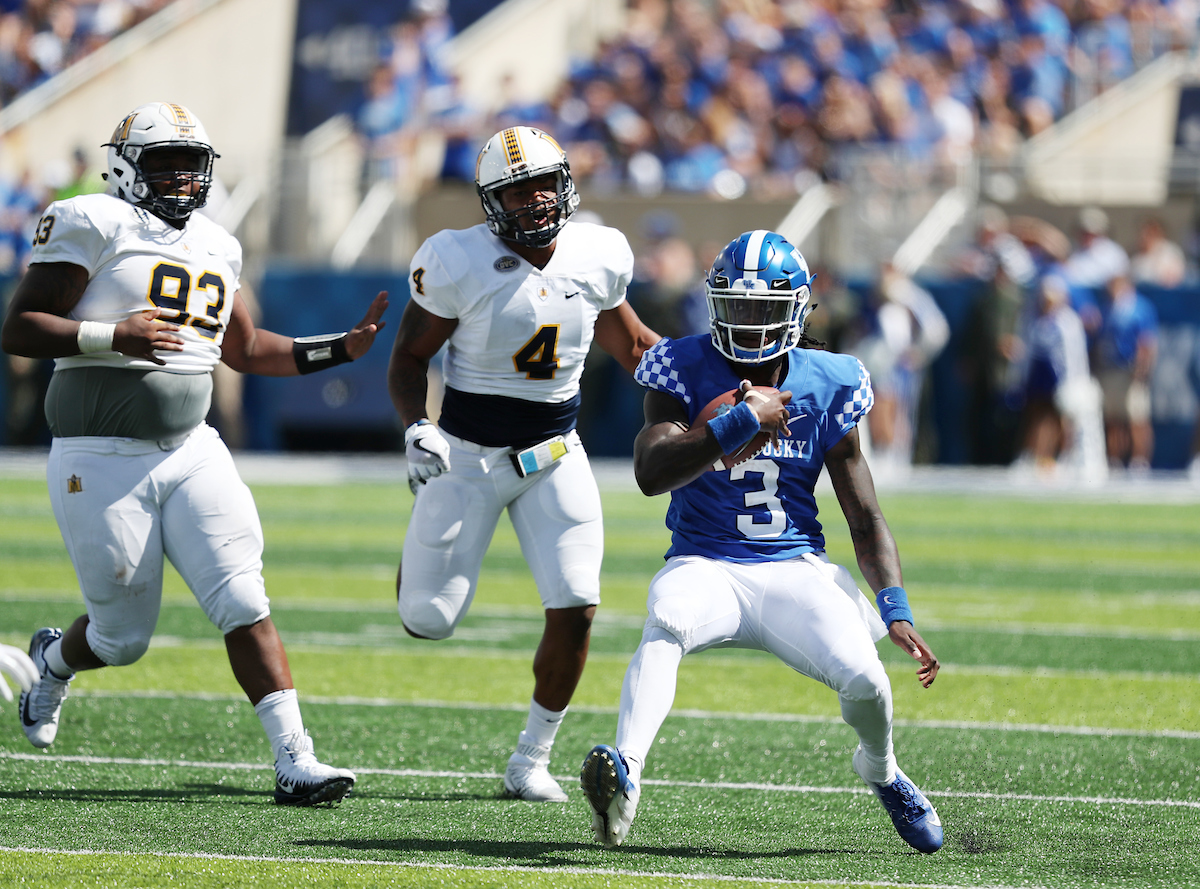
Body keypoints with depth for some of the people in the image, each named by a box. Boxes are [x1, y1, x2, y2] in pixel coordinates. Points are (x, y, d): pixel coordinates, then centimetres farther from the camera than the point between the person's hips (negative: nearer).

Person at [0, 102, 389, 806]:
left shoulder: (216, 247, 14)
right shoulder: (94, 225, -8)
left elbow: (246, 350, 27)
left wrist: (341, 349, 15)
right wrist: (113, 337, -25)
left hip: (191, 452, 5)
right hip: (103, 459, -5)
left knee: (244, 602, -11)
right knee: (124, 636, 5)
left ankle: (296, 762, -15)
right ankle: (57, 659, 41)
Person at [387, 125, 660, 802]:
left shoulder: (597, 257, -5)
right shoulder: (459, 263, -17)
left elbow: (631, 346, 14)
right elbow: (409, 359, -6)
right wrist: (417, 428, -24)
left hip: (554, 454, 3)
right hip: (469, 454, -3)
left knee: (576, 611, -11)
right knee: (429, 620, -1)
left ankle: (532, 759, 8)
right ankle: (421, 554, 38)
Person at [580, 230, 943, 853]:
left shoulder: (826, 388, 3)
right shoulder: (684, 373, -4)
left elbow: (865, 519, 5)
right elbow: (651, 473, -21)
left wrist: (896, 610, -8)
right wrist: (744, 421, -26)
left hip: (795, 568, 2)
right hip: (706, 567, -2)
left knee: (864, 679, -21)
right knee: (666, 626, -37)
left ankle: (881, 773, 14)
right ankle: (624, 771, -54)